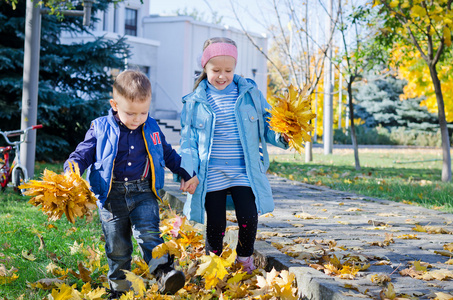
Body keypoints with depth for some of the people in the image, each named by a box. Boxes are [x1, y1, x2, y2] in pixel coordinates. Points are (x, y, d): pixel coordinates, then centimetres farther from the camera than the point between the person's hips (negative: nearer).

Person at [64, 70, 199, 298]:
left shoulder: (151, 129, 7)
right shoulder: (100, 129, -2)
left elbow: (168, 154, 22)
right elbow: (83, 154, 0)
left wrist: (186, 175, 25)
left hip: (143, 193, 1)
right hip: (112, 196, -1)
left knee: (149, 235, -16)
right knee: (117, 247, 6)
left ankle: (165, 274, -21)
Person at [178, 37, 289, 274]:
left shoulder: (249, 93, 3)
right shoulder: (195, 101, 3)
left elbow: (266, 125, 9)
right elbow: (188, 140, 5)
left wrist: (281, 136, -13)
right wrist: (187, 173, -8)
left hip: (244, 172, 0)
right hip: (211, 175, 0)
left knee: (248, 219, -11)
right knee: (215, 225, 3)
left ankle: (245, 261, 16)